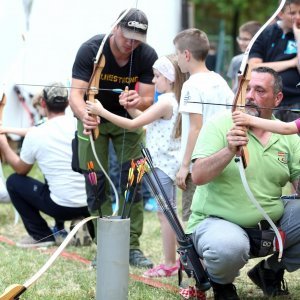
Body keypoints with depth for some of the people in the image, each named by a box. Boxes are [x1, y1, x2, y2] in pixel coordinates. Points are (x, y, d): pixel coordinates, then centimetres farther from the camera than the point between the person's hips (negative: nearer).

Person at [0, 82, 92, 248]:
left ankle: (41, 235, 11)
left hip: (62, 207, -4)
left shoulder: (35, 134, -9)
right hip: (92, 204, 4)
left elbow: (21, 170, 8)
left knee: (14, 181, 15)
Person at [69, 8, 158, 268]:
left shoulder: (148, 56, -20)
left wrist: (138, 101, -46)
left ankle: (132, 246, 0)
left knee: (132, 179, -7)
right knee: (96, 182, -4)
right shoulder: (91, 50, -26)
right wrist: (84, 115, -55)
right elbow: (76, 93, -32)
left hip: (129, 120, 1)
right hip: (94, 118, -1)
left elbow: (148, 99, -21)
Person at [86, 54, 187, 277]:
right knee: (168, 213, 16)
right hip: (167, 163, 10)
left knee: (165, 213, -3)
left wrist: (102, 112, -18)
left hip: (164, 164, -10)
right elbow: (143, 119, 14)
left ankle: (170, 264, 2)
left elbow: (133, 124, -20)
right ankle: (181, 258, 21)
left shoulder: (165, 103, -19)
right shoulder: (173, 101, 12)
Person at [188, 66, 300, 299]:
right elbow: (198, 177, -16)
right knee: (230, 247, -38)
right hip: (216, 220, -5)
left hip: (271, 221, 5)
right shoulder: (219, 125, -6)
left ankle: (272, 271, 12)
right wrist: (229, 151, -31)